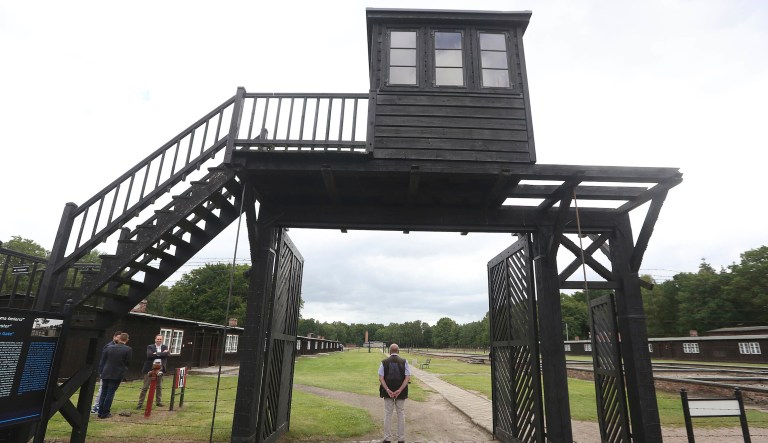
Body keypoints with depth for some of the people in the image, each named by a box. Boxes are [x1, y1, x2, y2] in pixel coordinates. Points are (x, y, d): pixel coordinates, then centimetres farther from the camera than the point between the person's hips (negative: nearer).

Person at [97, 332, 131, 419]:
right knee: (110, 394, 3)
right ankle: (105, 413, 6)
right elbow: (128, 363, -4)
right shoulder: (128, 350, -9)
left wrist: (101, 371, 13)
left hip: (106, 374, 4)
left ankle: (100, 412, 19)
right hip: (117, 375, -4)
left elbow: (102, 361, 5)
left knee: (104, 393, 14)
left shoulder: (109, 348, 2)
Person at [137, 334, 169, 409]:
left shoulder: (165, 347, 8)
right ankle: (140, 403, 9)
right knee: (145, 387, 1)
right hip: (150, 369, -3)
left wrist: (156, 354, -16)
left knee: (159, 387, 13)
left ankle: (158, 401, 25)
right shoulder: (150, 347, -1)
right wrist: (161, 354, -16)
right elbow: (149, 355, -18)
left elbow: (166, 354, -11)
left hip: (160, 370, 3)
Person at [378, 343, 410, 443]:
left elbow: (381, 378, -8)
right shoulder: (404, 362, -2)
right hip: (401, 392, 0)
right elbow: (408, 377, -9)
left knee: (388, 414, 10)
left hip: (388, 392, 0)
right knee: (401, 414, 11)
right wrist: (400, 390, -13)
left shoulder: (384, 362, -1)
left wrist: (387, 390, -12)